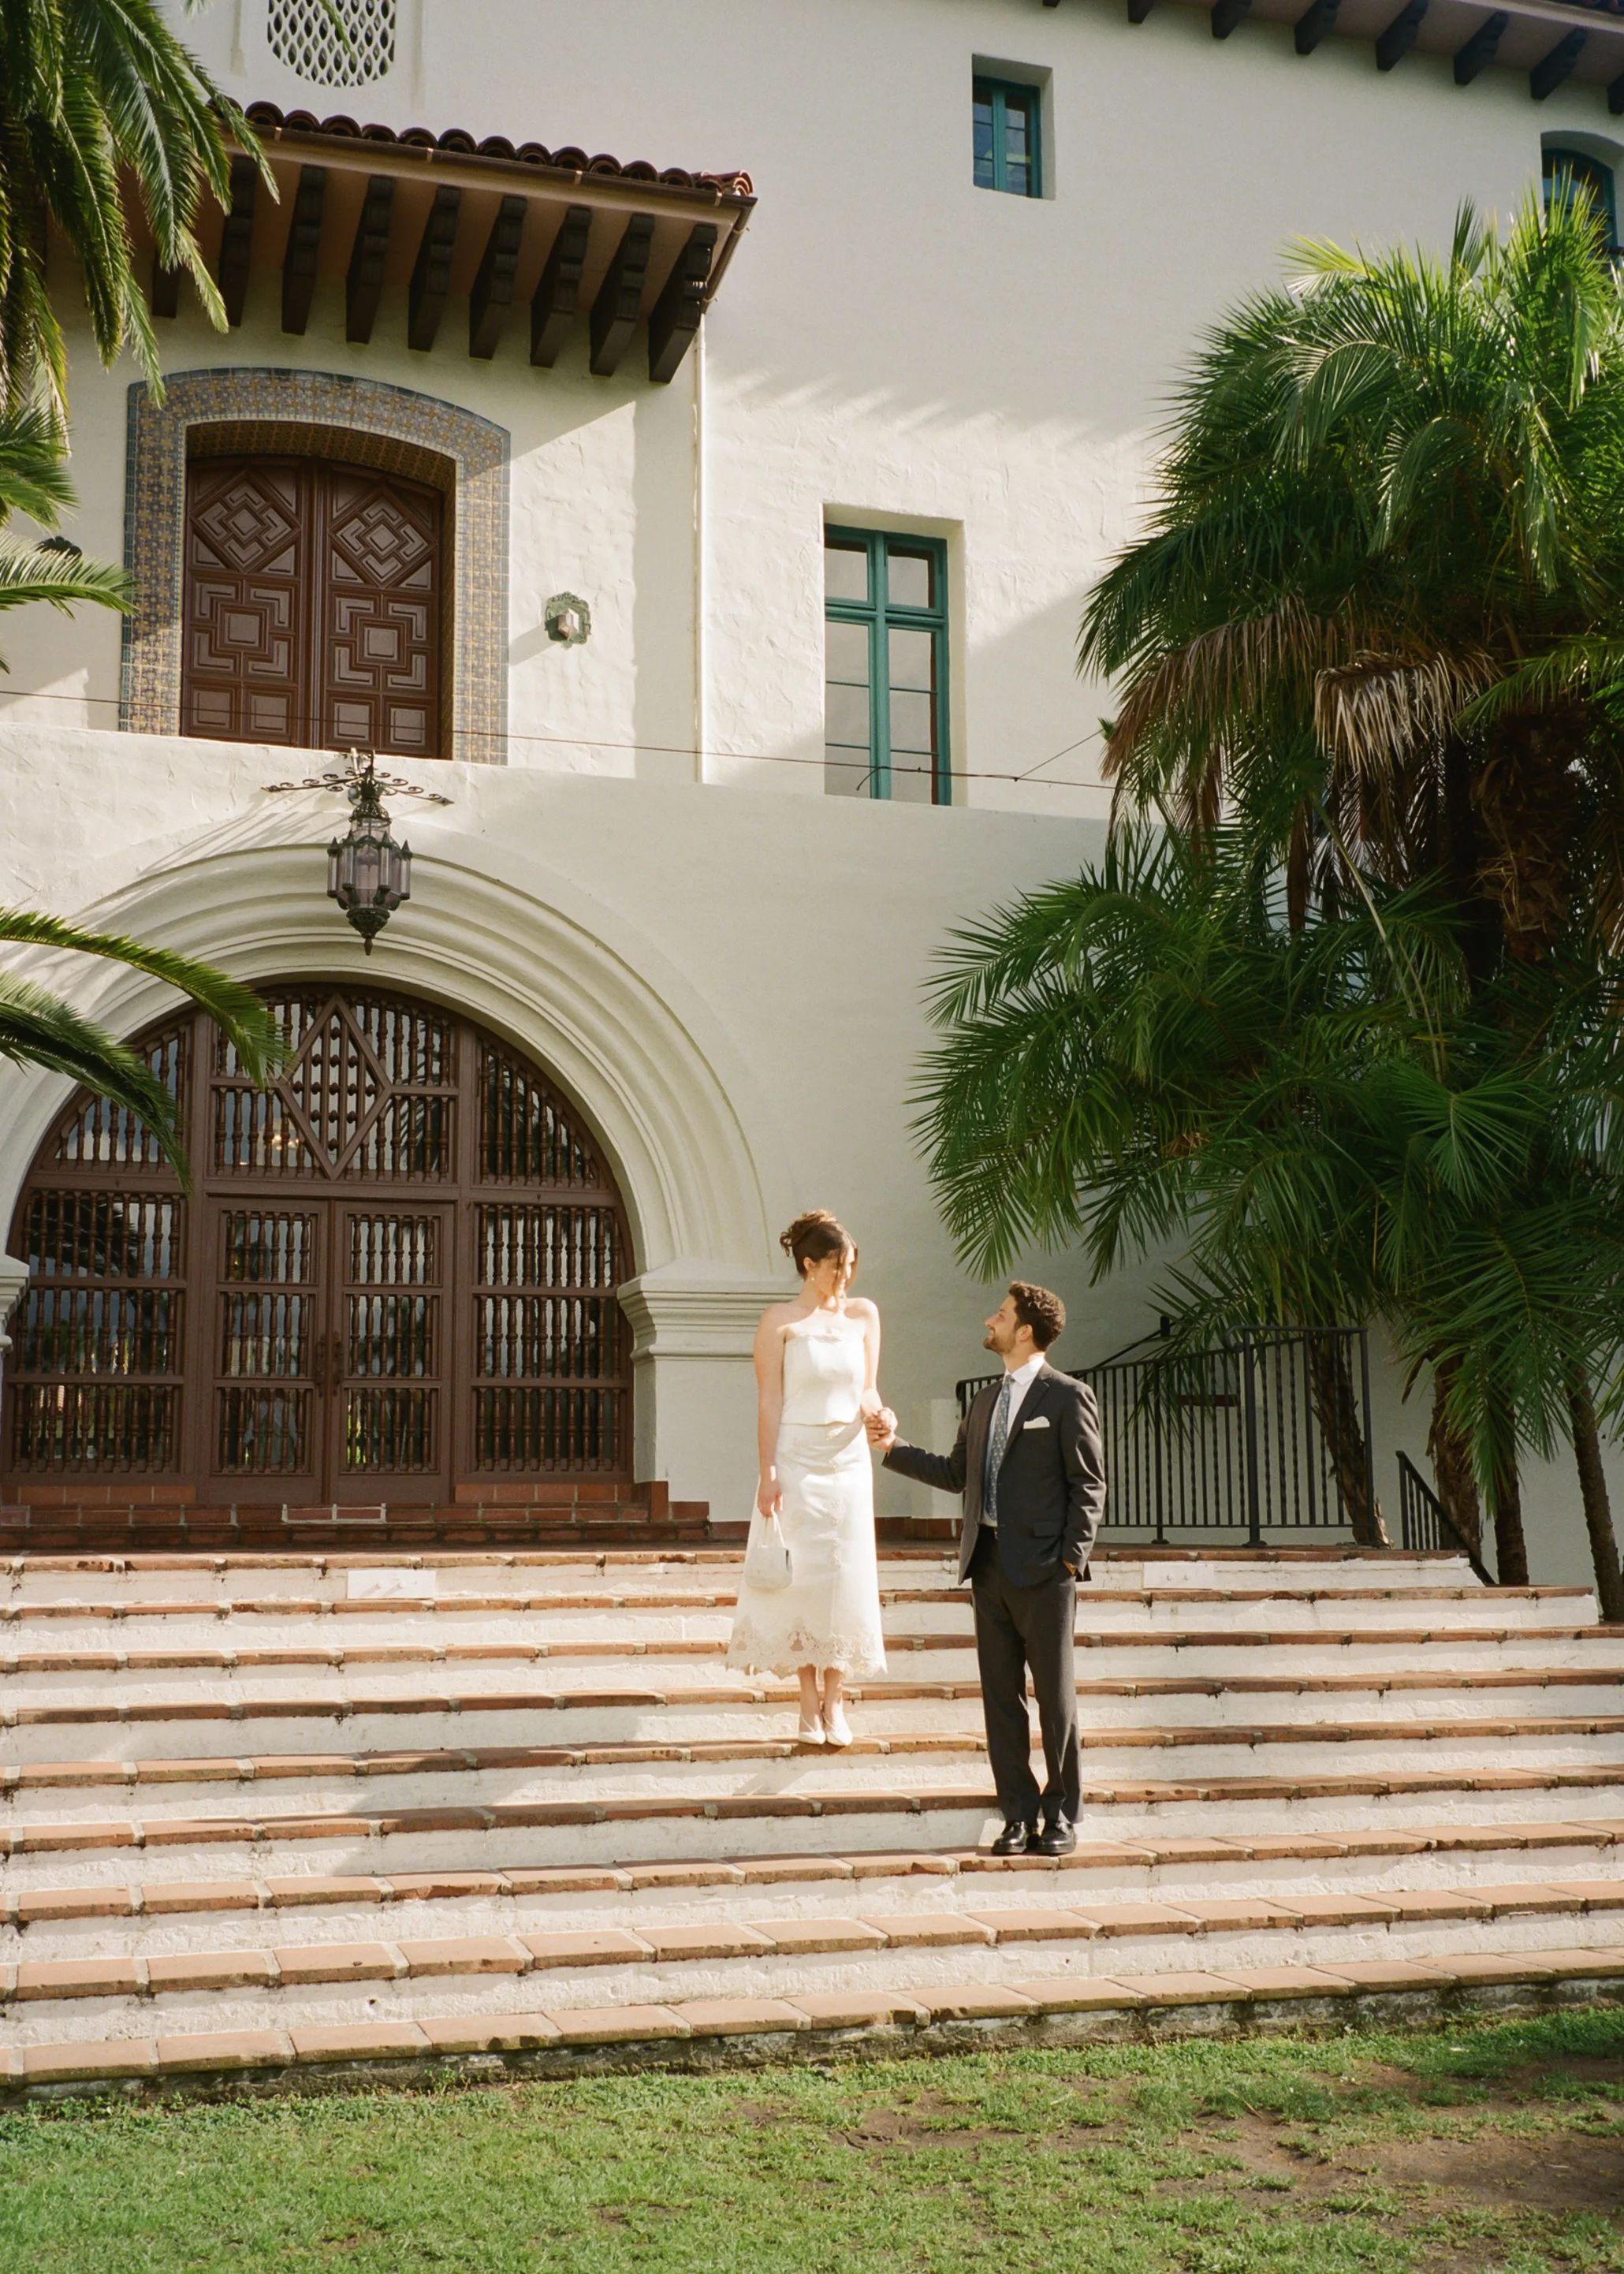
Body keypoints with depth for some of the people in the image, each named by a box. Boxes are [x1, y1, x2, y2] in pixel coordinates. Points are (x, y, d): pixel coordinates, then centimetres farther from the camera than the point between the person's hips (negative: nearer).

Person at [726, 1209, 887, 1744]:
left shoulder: (863, 1315, 6)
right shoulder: (780, 1321, -4)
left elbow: (867, 1389, 10)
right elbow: (769, 1402, -5)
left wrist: (873, 1414, -13)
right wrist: (768, 1473, -10)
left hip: (849, 1458, 3)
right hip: (797, 1459, -3)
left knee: (846, 1576, 2)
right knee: (801, 1575, 0)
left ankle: (834, 1700, 11)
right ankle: (810, 1702, 10)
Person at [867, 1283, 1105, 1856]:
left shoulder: (1067, 1397, -4)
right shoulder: (985, 1401, 17)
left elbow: (1088, 1483, -6)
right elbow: (956, 1473, 20)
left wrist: (1073, 1555, -12)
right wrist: (893, 1447, 15)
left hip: (1043, 1570, -7)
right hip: (990, 1566, 7)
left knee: (1055, 1696, 1)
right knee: (1000, 1696, 7)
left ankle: (1061, 1814, 11)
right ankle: (1020, 1813, 14)